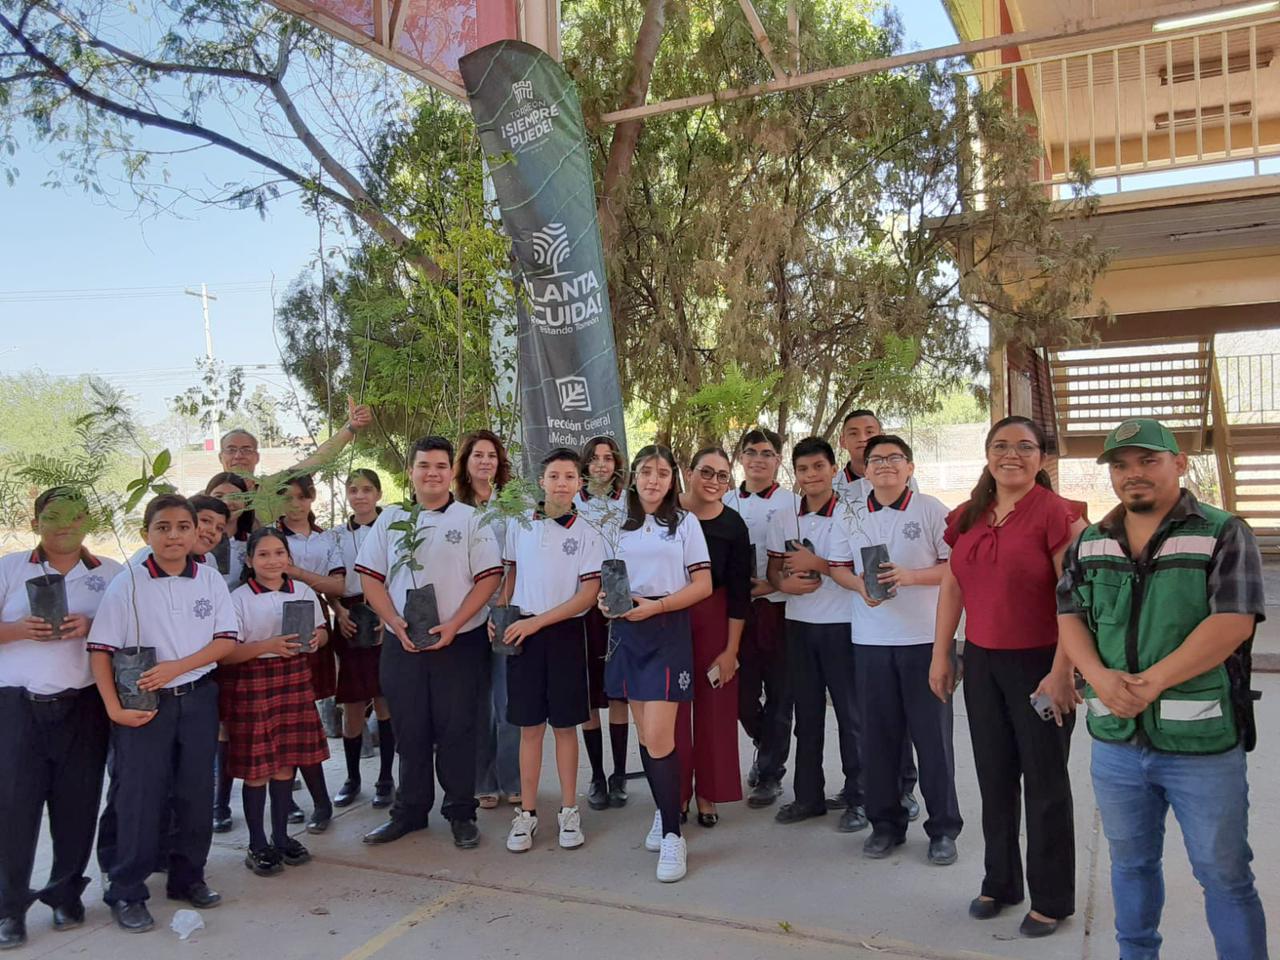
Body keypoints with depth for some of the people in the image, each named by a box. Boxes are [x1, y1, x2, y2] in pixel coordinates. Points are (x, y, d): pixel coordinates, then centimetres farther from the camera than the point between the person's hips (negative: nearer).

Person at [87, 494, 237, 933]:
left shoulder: (210, 579, 0)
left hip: (198, 698, 3)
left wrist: (177, 666, -14)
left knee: (196, 791, 10)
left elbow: (226, 641, -1)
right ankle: (126, 893, 15)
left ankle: (188, 877, 27)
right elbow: (101, 650, -7)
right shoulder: (126, 585, -6)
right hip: (145, 703, -2)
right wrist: (115, 708, -13)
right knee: (139, 797, 1)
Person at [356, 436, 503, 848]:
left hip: (459, 643, -2)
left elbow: (489, 577, -5)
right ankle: (410, 810, 25)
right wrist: (397, 623, -8)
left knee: (456, 730, 2)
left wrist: (453, 625, -14)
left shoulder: (471, 520, 1)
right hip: (401, 644, 2)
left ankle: (461, 813, 16)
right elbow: (370, 576, 6)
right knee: (409, 730, 10)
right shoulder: (391, 519, 8)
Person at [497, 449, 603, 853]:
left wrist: (537, 621, -14)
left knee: (565, 725, 7)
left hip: (564, 632, -1)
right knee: (530, 726, 7)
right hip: (521, 632, 1)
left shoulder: (586, 535, -3)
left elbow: (589, 594, -8)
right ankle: (526, 812, 16)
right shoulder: (519, 525, 3)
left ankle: (568, 810, 19)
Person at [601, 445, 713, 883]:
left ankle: (672, 836, -4)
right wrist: (606, 597, -6)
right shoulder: (620, 526, 13)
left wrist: (656, 605, -16)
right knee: (644, 734, 10)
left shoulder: (685, 522, 1)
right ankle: (663, 812, 27)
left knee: (658, 736, -12)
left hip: (668, 630, -4)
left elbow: (703, 584, -4)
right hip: (627, 631, 5)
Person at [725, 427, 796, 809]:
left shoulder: (794, 503, 0)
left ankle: (771, 774, 18)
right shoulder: (725, 503, 8)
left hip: (779, 609, -2)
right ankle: (766, 746, 35)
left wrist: (773, 584, -15)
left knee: (779, 695, 4)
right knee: (742, 693, 7)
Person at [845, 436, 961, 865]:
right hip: (870, 640, 3)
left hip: (925, 637, -3)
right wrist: (861, 586, -6)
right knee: (877, 734, 7)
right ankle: (885, 823, 22)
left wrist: (910, 576, -17)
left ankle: (943, 829, 17)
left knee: (932, 734, 3)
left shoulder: (931, 510, -2)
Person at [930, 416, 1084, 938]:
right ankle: (999, 883, 33)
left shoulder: (1055, 513, -12)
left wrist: (1062, 671, -20)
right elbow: (952, 586, 11)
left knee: (1044, 783, 8)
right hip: (982, 662, 5)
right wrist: (941, 655, 8)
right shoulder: (968, 517, 6)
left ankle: (1051, 899, 25)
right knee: (994, 779, 16)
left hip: (1039, 663, -5)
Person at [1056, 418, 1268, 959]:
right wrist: (1100, 677, -13)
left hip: (1201, 741, -4)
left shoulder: (1223, 535, -6)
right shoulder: (1089, 544, 8)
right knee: (1130, 863, 20)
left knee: (1223, 872, 8)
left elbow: (1231, 622, -16)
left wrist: (1150, 683, -20)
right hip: (1115, 739, 5)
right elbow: (1068, 616, 6)